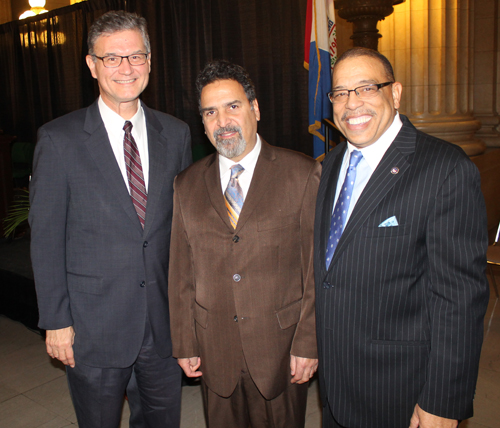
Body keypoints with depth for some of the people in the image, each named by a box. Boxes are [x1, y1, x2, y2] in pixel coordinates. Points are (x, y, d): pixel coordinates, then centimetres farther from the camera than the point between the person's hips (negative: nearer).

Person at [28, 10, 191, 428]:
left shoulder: (176, 133, 2)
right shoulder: (60, 139, -8)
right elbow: (46, 237, -6)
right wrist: (55, 320, -6)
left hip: (166, 320, 3)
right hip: (94, 327, -2)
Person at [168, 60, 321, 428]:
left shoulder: (303, 174, -6)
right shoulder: (187, 185, 3)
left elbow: (317, 267, -7)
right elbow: (181, 271, 5)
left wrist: (308, 343, -9)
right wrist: (185, 343, 6)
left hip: (280, 347, -2)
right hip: (215, 351, 3)